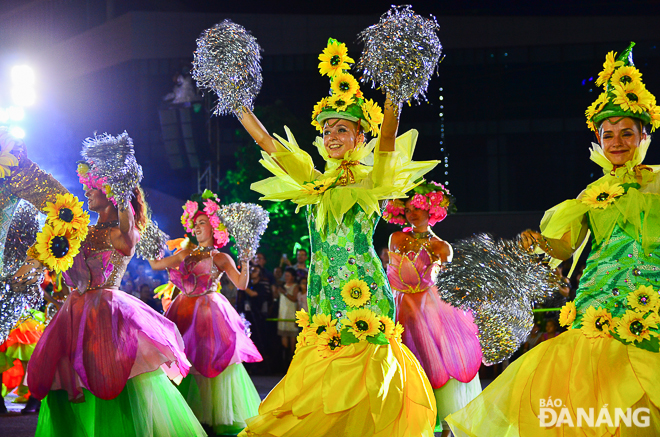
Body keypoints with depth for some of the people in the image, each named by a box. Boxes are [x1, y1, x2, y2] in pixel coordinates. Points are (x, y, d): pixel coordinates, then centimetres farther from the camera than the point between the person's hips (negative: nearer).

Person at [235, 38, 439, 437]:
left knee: (356, 396, -6)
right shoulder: (315, 183, 14)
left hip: (364, 297, -5)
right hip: (323, 297, 5)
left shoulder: (373, 181, 2)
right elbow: (266, 142, 12)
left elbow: (388, 134, -15)